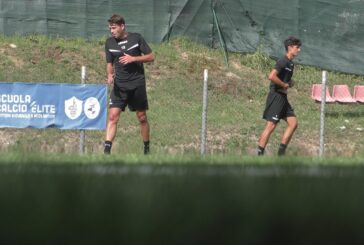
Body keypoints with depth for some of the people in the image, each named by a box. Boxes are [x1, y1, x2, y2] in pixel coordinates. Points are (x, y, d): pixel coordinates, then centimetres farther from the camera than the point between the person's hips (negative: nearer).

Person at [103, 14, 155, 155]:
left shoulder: (136, 38, -2)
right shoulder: (109, 43, 5)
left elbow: (151, 57, 0)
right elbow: (109, 63, 12)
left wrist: (133, 58, -14)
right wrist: (110, 75, -9)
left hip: (137, 84, -1)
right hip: (119, 85, 1)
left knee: (142, 118, 7)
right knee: (113, 116, -13)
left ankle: (147, 148, 22)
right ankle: (107, 149, -17)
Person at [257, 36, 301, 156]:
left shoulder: (290, 64, 15)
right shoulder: (283, 62, -15)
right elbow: (272, 76, -27)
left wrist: (289, 83, 7)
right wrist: (285, 85, -16)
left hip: (283, 97, 10)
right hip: (276, 96, -10)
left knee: (293, 123, 5)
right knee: (271, 125, -10)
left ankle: (281, 152, 9)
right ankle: (260, 154, -7)